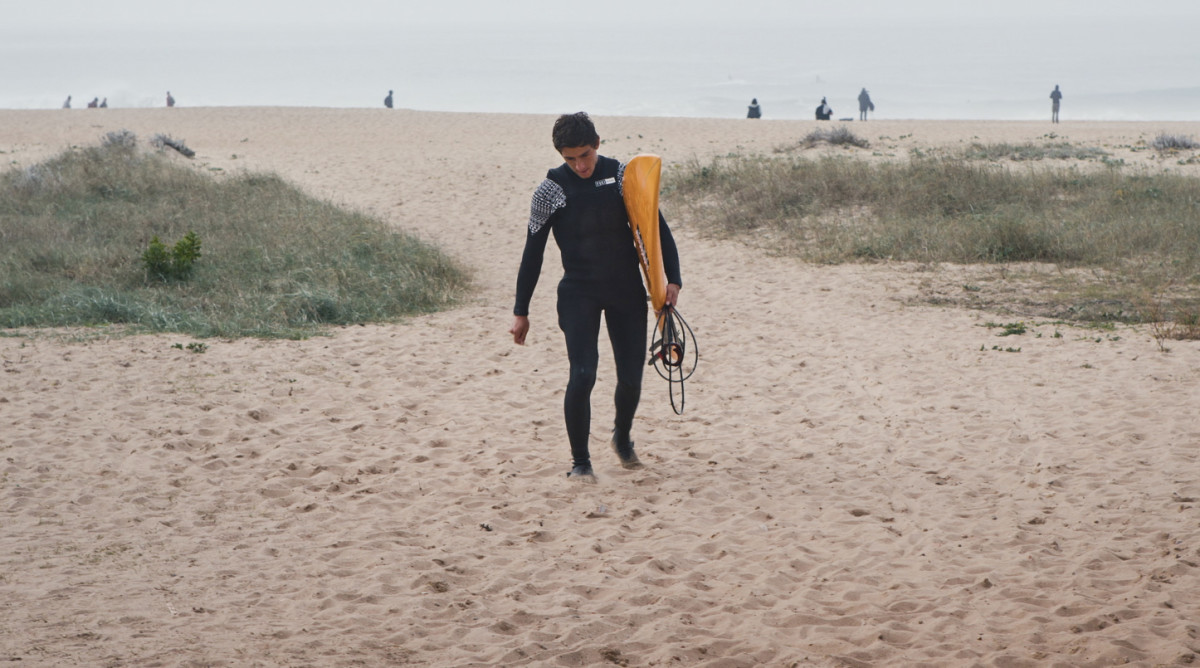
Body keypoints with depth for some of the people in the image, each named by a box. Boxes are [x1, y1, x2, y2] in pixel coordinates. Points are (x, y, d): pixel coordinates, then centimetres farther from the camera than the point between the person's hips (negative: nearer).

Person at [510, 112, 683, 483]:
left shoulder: (622, 176, -2)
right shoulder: (551, 190, -7)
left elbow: (656, 227, 4)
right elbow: (532, 252, -1)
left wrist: (672, 278, -7)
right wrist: (521, 312, -1)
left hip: (627, 290, 2)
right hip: (578, 294, -2)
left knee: (632, 375, 4)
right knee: (582, 375, -15)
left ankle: (623, 437, 34)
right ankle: (580, 461, 1)